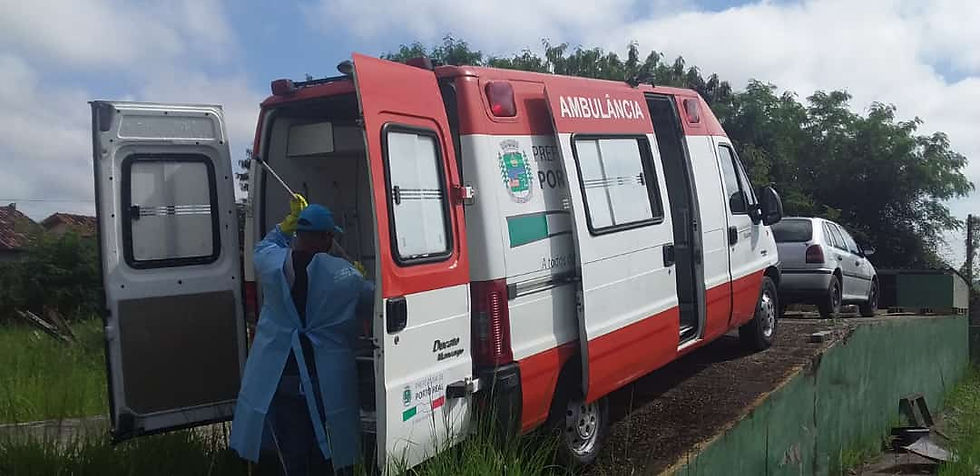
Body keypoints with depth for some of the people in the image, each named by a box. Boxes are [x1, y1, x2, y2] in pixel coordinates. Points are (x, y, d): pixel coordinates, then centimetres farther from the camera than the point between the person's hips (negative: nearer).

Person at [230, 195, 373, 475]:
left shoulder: (271, 262, -6)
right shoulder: (345, 274, -13)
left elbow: (265, 245, 18)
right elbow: (371, 296, 5)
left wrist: (290, 221, 21)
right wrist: (359, 276, 23)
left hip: (276, 373, 2)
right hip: (326, 376, -2)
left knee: (290, 447, 12)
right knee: (322, 447, 16)